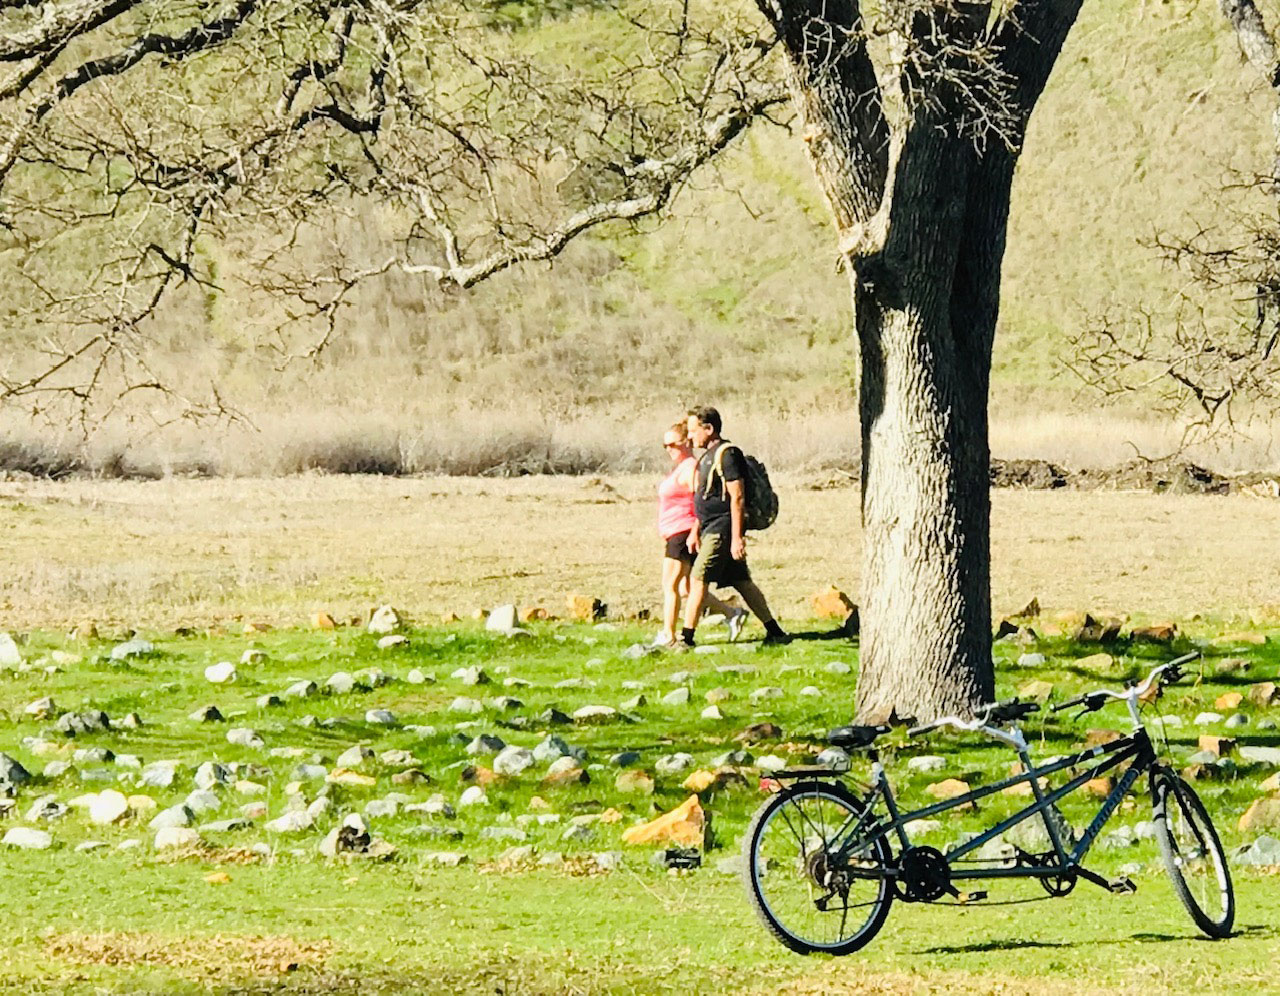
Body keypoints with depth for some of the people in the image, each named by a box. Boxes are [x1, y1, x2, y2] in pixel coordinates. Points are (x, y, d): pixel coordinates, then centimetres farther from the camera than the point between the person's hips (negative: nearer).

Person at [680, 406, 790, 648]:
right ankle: (775, 632, 16)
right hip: (711, 528, 10)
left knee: (698, 579, -12)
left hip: (722, 529, -10)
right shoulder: (708, 456, 17)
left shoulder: (727, 454, -14)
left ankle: (686, 638, -11)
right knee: (741, 582, 11)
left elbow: (737, 497, -19)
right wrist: (695, 531, 21)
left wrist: (736, 538, -22)